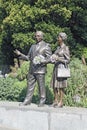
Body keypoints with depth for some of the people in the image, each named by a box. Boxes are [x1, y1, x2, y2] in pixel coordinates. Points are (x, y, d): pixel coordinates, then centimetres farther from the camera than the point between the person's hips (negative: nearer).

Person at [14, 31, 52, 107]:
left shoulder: (46, 46, 0)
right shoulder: (33, 46, 18)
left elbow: (49, 59, -6)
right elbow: (28, 57, 18)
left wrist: (41, 61, -22)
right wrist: (20, 54, 3)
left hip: (40, 70, -5)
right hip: (32, 70, 6)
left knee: (41, 86, 0)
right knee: (30, 85, 7)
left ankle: (42, 101, 11)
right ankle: (27, 100, 12)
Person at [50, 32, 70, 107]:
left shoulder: (66, 48, -8)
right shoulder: (58, 48, 15)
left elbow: (68, 60, -10)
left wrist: (58, 59, -19)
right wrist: (53, 58, 1)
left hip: (62, 68, -8)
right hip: (56, 67, 8)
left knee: (61, 86, -4)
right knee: (54, 85, 8)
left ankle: (61, 102, 2)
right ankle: (56, 101, 16)